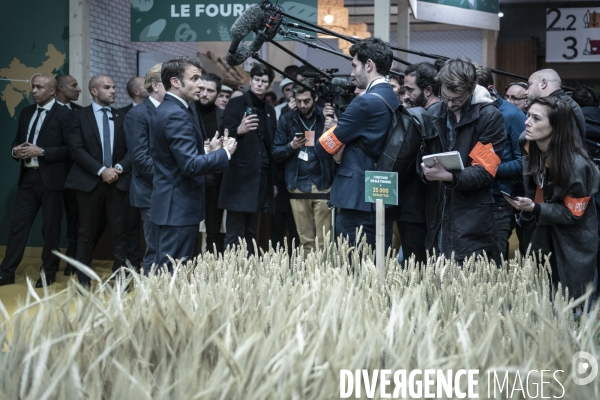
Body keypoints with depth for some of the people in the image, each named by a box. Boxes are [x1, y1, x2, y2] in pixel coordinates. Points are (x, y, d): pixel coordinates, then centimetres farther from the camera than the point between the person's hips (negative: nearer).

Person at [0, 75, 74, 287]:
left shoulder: (63, 114, -6)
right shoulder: (26, 112, 14)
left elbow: (71, 149, -12)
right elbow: (17, 141, 21)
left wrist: (41, 152, -17)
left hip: (50, 178, -6)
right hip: (27, 177, 6)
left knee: (50, 227, 4)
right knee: (18, 224, 5)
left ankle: (49, 272, 16)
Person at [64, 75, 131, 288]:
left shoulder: (121, 117, 11)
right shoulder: (80, 116, 3)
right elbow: (76, 149, -7)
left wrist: (119, 167, -12)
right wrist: (101, 170, -15)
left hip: (118, 181, 2)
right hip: (90, 181, -2)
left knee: (119, 232, 1)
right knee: (87, 232, 5)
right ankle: (84, 278, 15)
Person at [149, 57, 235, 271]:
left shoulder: (165, 110, 14)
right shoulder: (177, 115, -19)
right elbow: (191, 165, -25)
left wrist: (208, 150, 10)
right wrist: (224, 153, -13)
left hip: (172, 203, 11)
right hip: (179, 206, -11)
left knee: (166, 270, 16)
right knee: (174, 272, -4)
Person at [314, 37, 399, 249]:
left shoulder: (366, 102, -14)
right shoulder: (393, 99, 13)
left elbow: (323, 148, -10)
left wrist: (338, 151, 9)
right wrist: (343, 149, 3)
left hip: (359, 200, -9)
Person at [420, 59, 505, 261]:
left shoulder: (490, 117, -7)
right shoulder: (433, 113, 8)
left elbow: (485, 171, -11)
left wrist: (450, 177, -26)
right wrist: (426, 171, -7)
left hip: (472, 220, -5)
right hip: (437, 215, 5)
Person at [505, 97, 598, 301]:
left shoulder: (576, 165, -22)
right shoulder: (533, 156, 0)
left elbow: (574, 214, -17)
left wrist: (535, 209, -27)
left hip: (570, 250, -6)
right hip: (540, 240, 7)